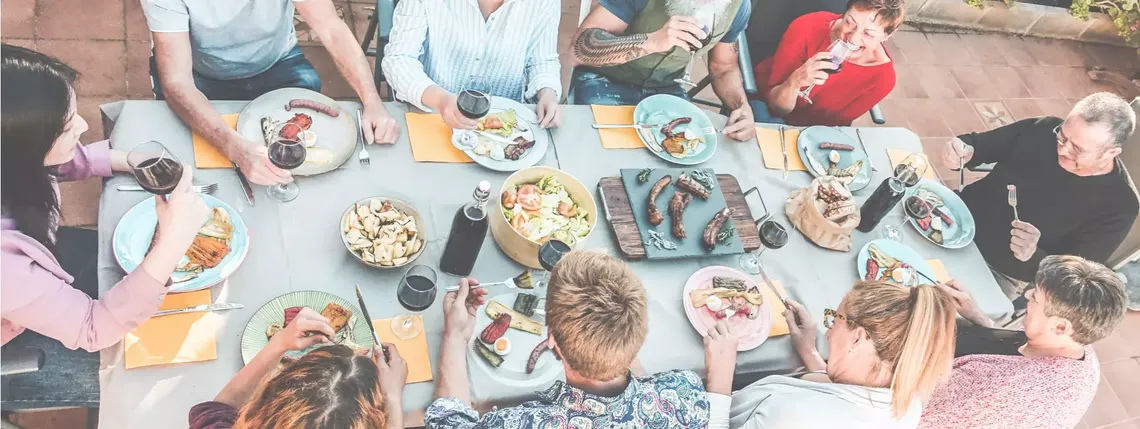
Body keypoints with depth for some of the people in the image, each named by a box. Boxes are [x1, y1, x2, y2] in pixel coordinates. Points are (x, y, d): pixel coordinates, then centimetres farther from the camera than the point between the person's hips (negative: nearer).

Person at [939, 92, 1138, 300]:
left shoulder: (1119, 204, -19)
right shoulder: (1044, 129, -10)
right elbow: (981, 142, 4)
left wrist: (1033, 257, -38)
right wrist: (964, 149, -21)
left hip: (1001, 275, -5)